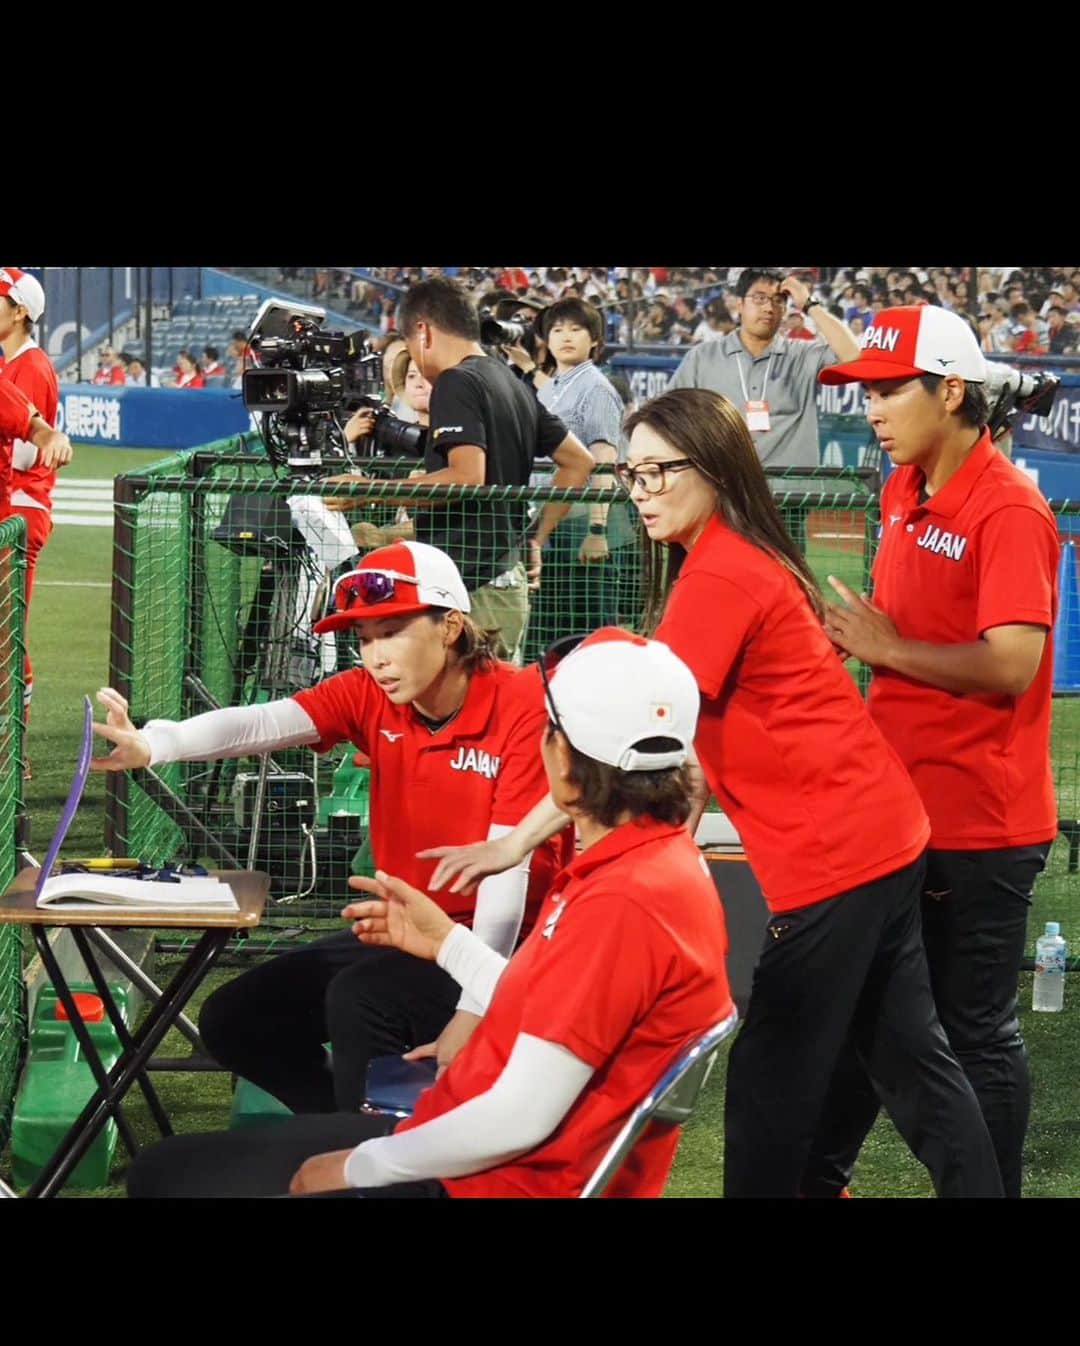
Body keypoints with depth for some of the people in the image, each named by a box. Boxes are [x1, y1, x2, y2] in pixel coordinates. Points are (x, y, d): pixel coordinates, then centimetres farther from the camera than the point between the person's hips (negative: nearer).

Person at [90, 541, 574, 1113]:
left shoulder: (523, 706, -19)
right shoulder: (371, 697, -2)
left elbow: (509, 864, -24)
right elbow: (257, 723, -19)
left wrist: (472, 1012, -30)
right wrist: (151, 745, -40)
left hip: (501, 940, -8)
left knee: (358, 999, -31)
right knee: (234, 1019, 3)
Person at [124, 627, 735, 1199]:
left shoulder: (622, 903, -24)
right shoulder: (660, 859, 8)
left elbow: (522, 1119, -24)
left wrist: (356, 1167, -12)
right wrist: (448, 942, 18)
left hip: (503, 1182, -10)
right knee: (166, 1170, 13)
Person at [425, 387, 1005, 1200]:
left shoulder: (718, 574, -16)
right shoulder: (745, 559, 14)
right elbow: (696, 734, 15)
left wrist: (517, 841, -20)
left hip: (836, 852, -10)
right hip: (880, 833, 10)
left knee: (773, 1076, -1)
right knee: (907, 1054, 16)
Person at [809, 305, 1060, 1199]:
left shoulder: (1008, 510, -18)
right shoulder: (904, 491, 9)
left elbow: (1011, 664, -26)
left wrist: (887, 648, -17)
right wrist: (853, 636, 5)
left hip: (980, 827, -9)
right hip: (898, 807, 9)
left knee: (977, 1031, 2)